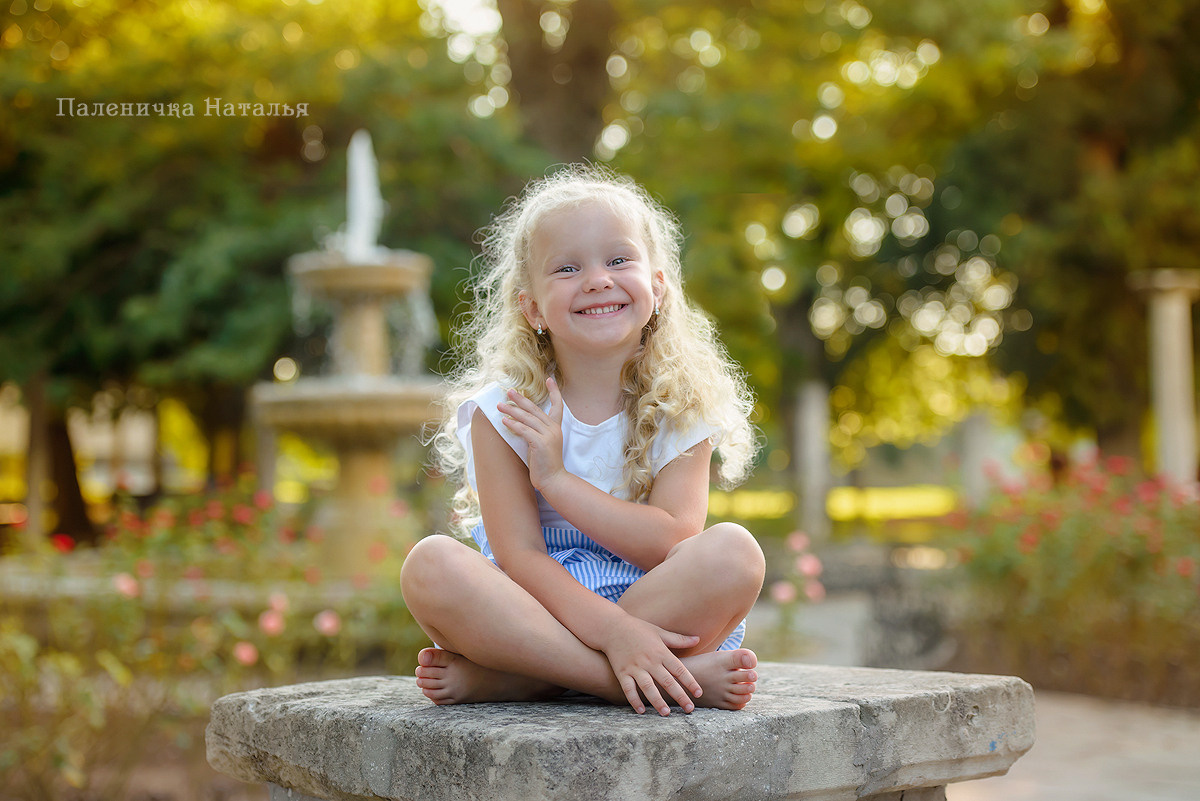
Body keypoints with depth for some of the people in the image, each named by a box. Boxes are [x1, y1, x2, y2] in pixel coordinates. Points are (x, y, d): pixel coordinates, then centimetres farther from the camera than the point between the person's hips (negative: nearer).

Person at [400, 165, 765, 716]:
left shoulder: (682, 409, -1)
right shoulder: (503, 411, -5)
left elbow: (673, 543, -13)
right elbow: (519, 555, -14)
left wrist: (557, 478, -19)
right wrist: (613, 632, -29)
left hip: (661, 607, 1)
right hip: (535, 605, -1)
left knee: (732, 551, -26)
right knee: (430, 565, -29)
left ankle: (496, 680, -25)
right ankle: (684, 678, -31)